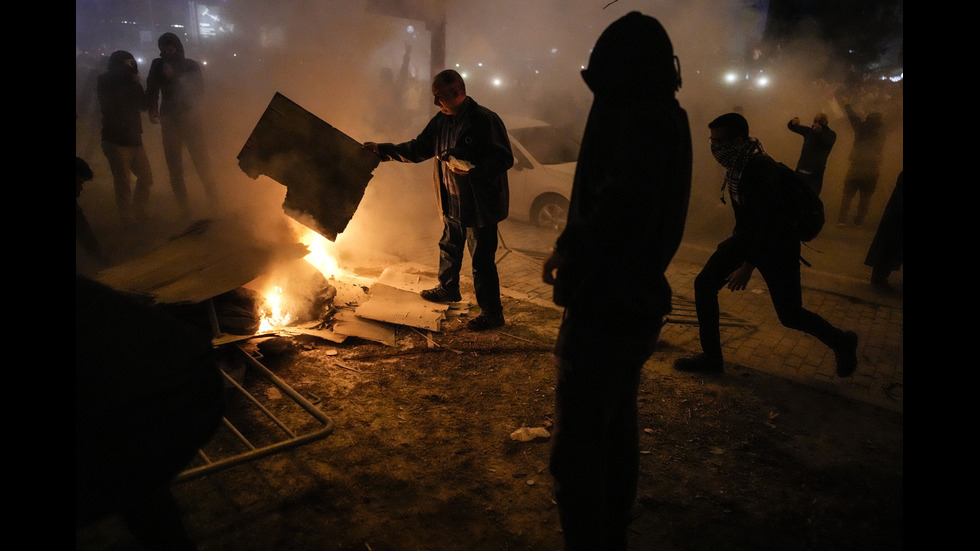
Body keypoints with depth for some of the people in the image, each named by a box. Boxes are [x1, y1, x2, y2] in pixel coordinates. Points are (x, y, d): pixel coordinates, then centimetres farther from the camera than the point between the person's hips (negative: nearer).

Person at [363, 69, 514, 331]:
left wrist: (472, 169, -32)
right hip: (453, 203, 9)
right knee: (449, 248, 25)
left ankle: (492, 312, 12)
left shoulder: (485, 120, -18)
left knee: (482, 260, -2)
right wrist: (383, 150, 14)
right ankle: (448, 289, 49)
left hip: (481, 205, -9)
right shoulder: (441, 121, 8)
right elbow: (418, 149, 17)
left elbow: (504, 159, -20)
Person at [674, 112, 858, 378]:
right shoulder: (736, 162, -3)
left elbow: (767, 220, -30)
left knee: (789, 314, 0)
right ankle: (711, 357, 8)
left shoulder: (760, 167, -28)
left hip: (777, 244, -8)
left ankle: (842, 342, 30)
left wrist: (748, 266, -29)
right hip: (747, 236, 8)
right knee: (704, 283, -2)